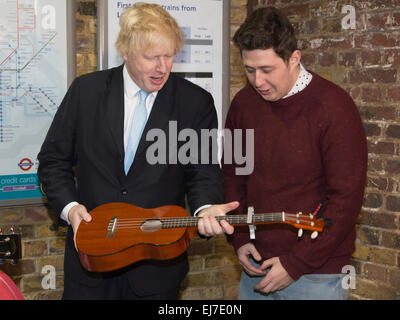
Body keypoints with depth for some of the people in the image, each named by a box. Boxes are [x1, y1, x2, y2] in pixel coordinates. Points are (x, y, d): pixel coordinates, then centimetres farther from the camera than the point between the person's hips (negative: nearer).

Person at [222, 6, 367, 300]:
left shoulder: (334, 107, -15)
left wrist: (296, 264, -16)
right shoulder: (243, 102, 1)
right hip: (255, 265, 5)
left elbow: (346, 198, -16)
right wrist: (239, 239, 1)